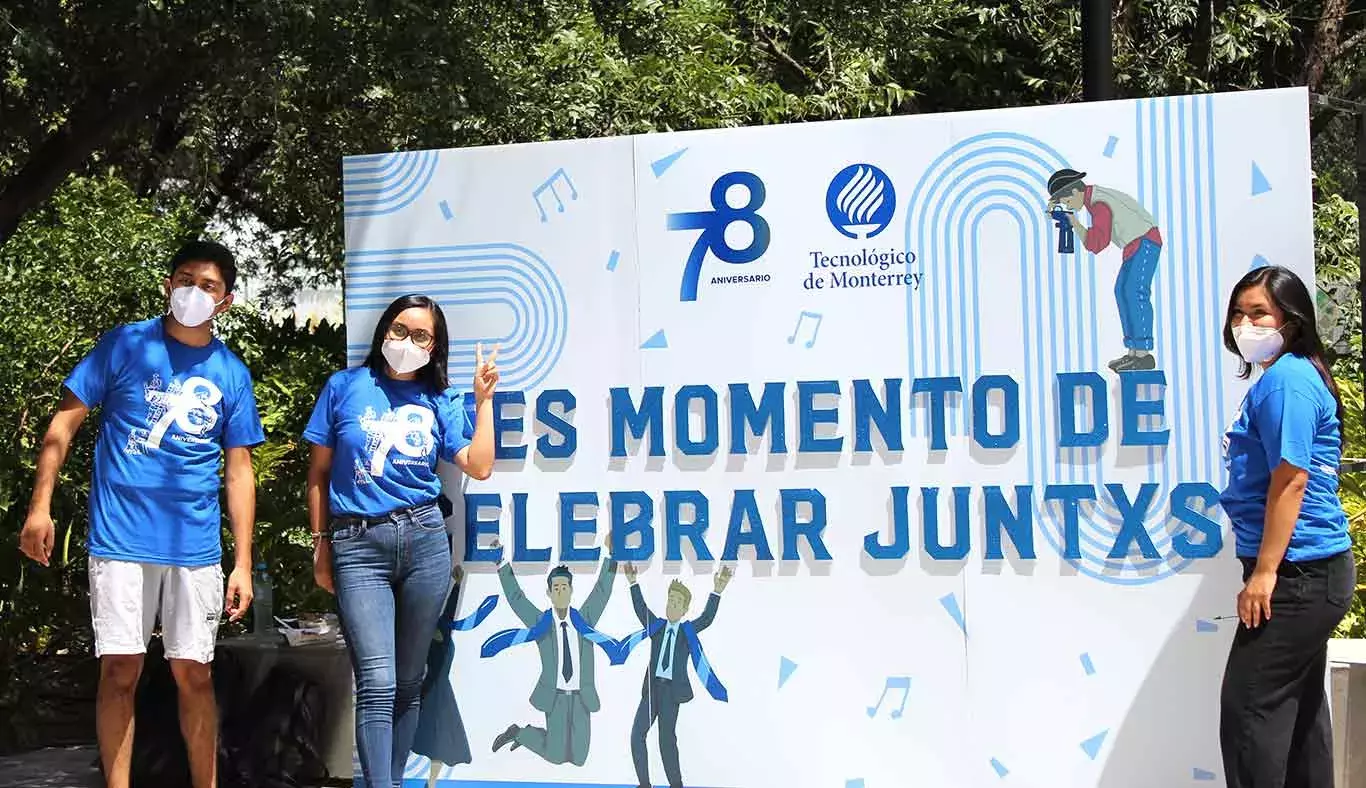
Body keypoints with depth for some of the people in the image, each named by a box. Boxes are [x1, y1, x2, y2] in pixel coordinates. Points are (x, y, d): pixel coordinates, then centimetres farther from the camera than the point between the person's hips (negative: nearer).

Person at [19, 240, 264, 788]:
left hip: (196, 546, 2)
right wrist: (40, 505, -8)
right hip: (121, 538, -2)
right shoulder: (124, 345, 1)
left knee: (194, 674, 6)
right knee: (120, 670, 0)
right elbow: (65, 421, 2)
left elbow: (238, 472, 9)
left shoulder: (232, 373, 8)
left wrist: (243, 564, 5)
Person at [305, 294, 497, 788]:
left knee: (409, 682, 8)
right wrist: (320, 543, 4)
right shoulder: (345, 387, 5)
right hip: (358, 546, -2)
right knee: (377, 683, -11)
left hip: (424, 541, 3)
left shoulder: (439, 401, 10)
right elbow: (318, 473, 8)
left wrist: (484, 399, -3)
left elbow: (479, 467, -1)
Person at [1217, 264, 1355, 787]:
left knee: (1249, 706, -7)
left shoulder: (1287, 378, -15)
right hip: (1308, 573, 11)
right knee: (1299, 706, 16)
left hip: (1297, 573, -11)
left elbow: (1291, 478, -21)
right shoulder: (1276, 378, 16)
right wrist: (1267, 568, 20)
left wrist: (1265, 572, -21)